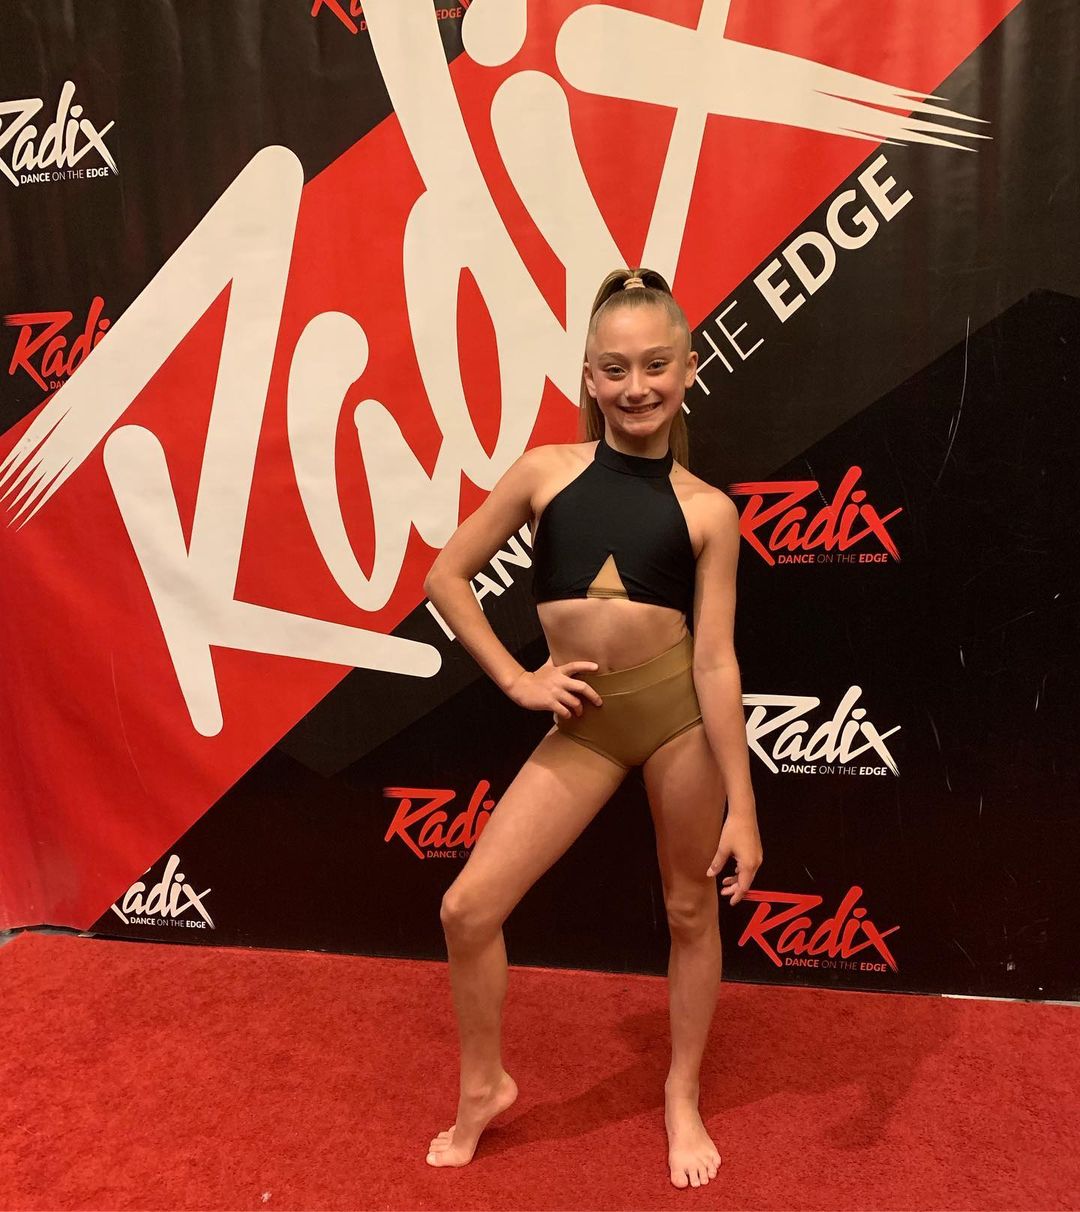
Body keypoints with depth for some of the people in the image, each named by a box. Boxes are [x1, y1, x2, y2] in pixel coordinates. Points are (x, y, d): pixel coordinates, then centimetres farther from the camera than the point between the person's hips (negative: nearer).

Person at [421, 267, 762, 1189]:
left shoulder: (707, 510, -3)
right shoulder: (545, 472, 0)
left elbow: (716, 662, -5)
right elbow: (446, 578, 6)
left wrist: (741, 806, -5)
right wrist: (515, 679, -1)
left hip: (680, 712, -1)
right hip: (584, 724, 1)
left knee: (692, 909, 15)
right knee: (468, 908, 1)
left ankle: (683, 1094, 42)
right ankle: (484, 1087, 30)